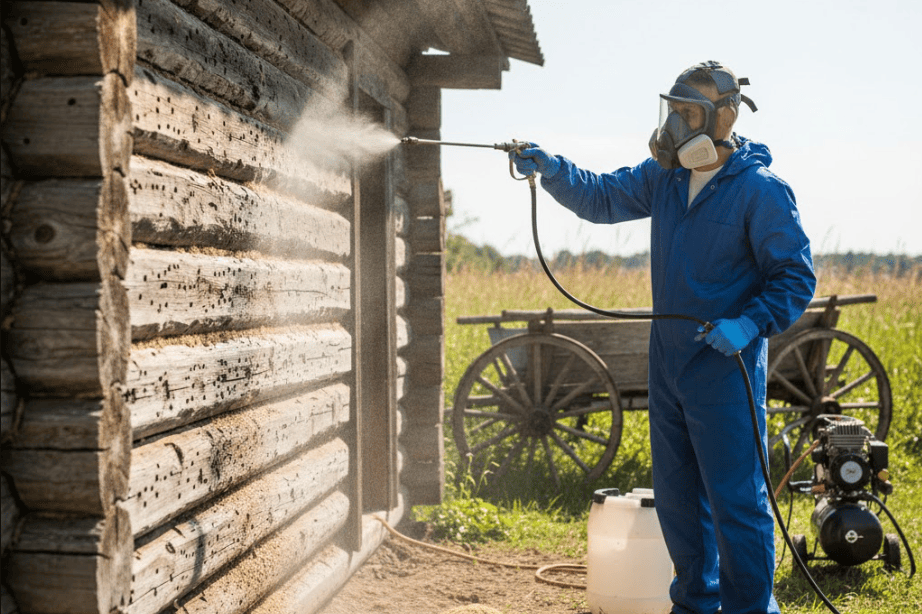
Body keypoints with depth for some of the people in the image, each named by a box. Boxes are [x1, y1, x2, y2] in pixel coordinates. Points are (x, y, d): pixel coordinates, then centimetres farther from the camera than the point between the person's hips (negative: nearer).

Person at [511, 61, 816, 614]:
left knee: (735, 500, -3)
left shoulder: (760, 190, -13)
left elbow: (796, 277, -11)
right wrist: (551, 170, -4)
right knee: (677, 497, 17)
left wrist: (750, 324, -24)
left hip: (725, 367, -7)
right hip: (667, 363, 7)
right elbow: (602, 198, 13)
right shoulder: (665, 175, 7)